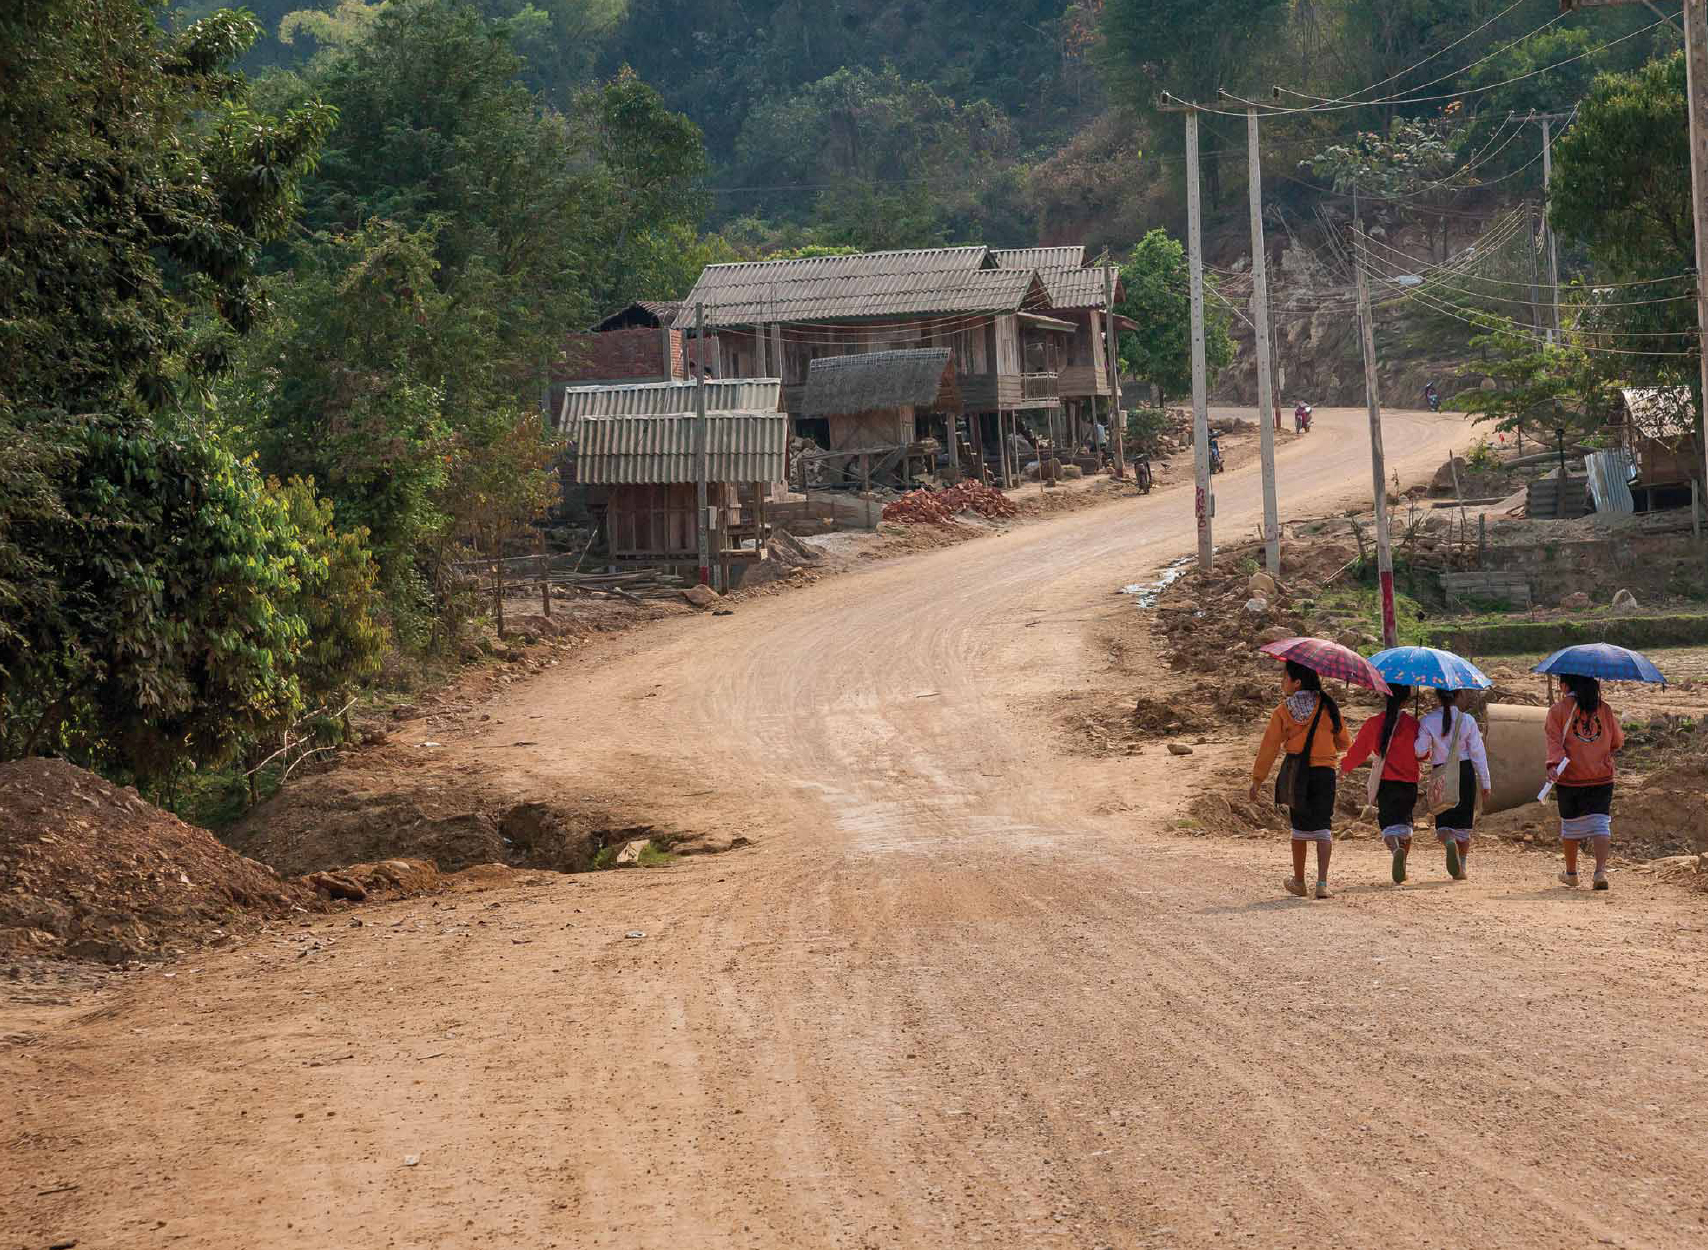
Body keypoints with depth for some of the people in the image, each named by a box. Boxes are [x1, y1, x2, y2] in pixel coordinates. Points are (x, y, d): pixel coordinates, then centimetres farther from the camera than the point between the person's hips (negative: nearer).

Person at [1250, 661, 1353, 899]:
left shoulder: (1282, 712, -4)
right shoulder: (1327, 708, 0)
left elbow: (1269, 747, -5)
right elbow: (1344, 743, 9)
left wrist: (1257, 779, 0)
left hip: (1295, 773, 0)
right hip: (1324, 772, 0)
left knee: (1300, 827, 15)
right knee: (1323, 827, 0)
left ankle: (1299, 881, 24)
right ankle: (1322, 883, -13)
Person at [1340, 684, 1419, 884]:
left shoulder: (1373, 724, -3)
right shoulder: (1413, 724, -4)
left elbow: (1358, 751, 6)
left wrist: (1344, 768, 24)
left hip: (1385, 784, -1)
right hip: (1409, 784, 1)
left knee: (1390, 826, -7)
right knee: (1405, 826, 18)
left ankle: (1396, 849, -38)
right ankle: (1401, 870, 22)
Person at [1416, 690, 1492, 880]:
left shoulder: (1429, 722, -6)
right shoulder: (1467, 721, -6)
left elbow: (1420, 750, -12)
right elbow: (1478, 754, -4)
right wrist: (1485, 785, 2)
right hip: (1465, 773, 0)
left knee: (1443, 821, 7)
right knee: (1463, 822, 12)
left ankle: (1449, 842, -27)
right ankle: (1461, 867, 13)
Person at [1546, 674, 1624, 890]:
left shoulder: (1558, 710, 0)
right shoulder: (1604, 710, 8)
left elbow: (1554, 741, -12)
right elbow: (1618, 741, 16)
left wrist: (1553, 764, -21)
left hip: (1570, 778, -1)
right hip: (1602, 778, 1)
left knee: (1570, 824, 13)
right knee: (1600, 824, -3)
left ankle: (1571, 873, 26)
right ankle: (1601, 870, -21)